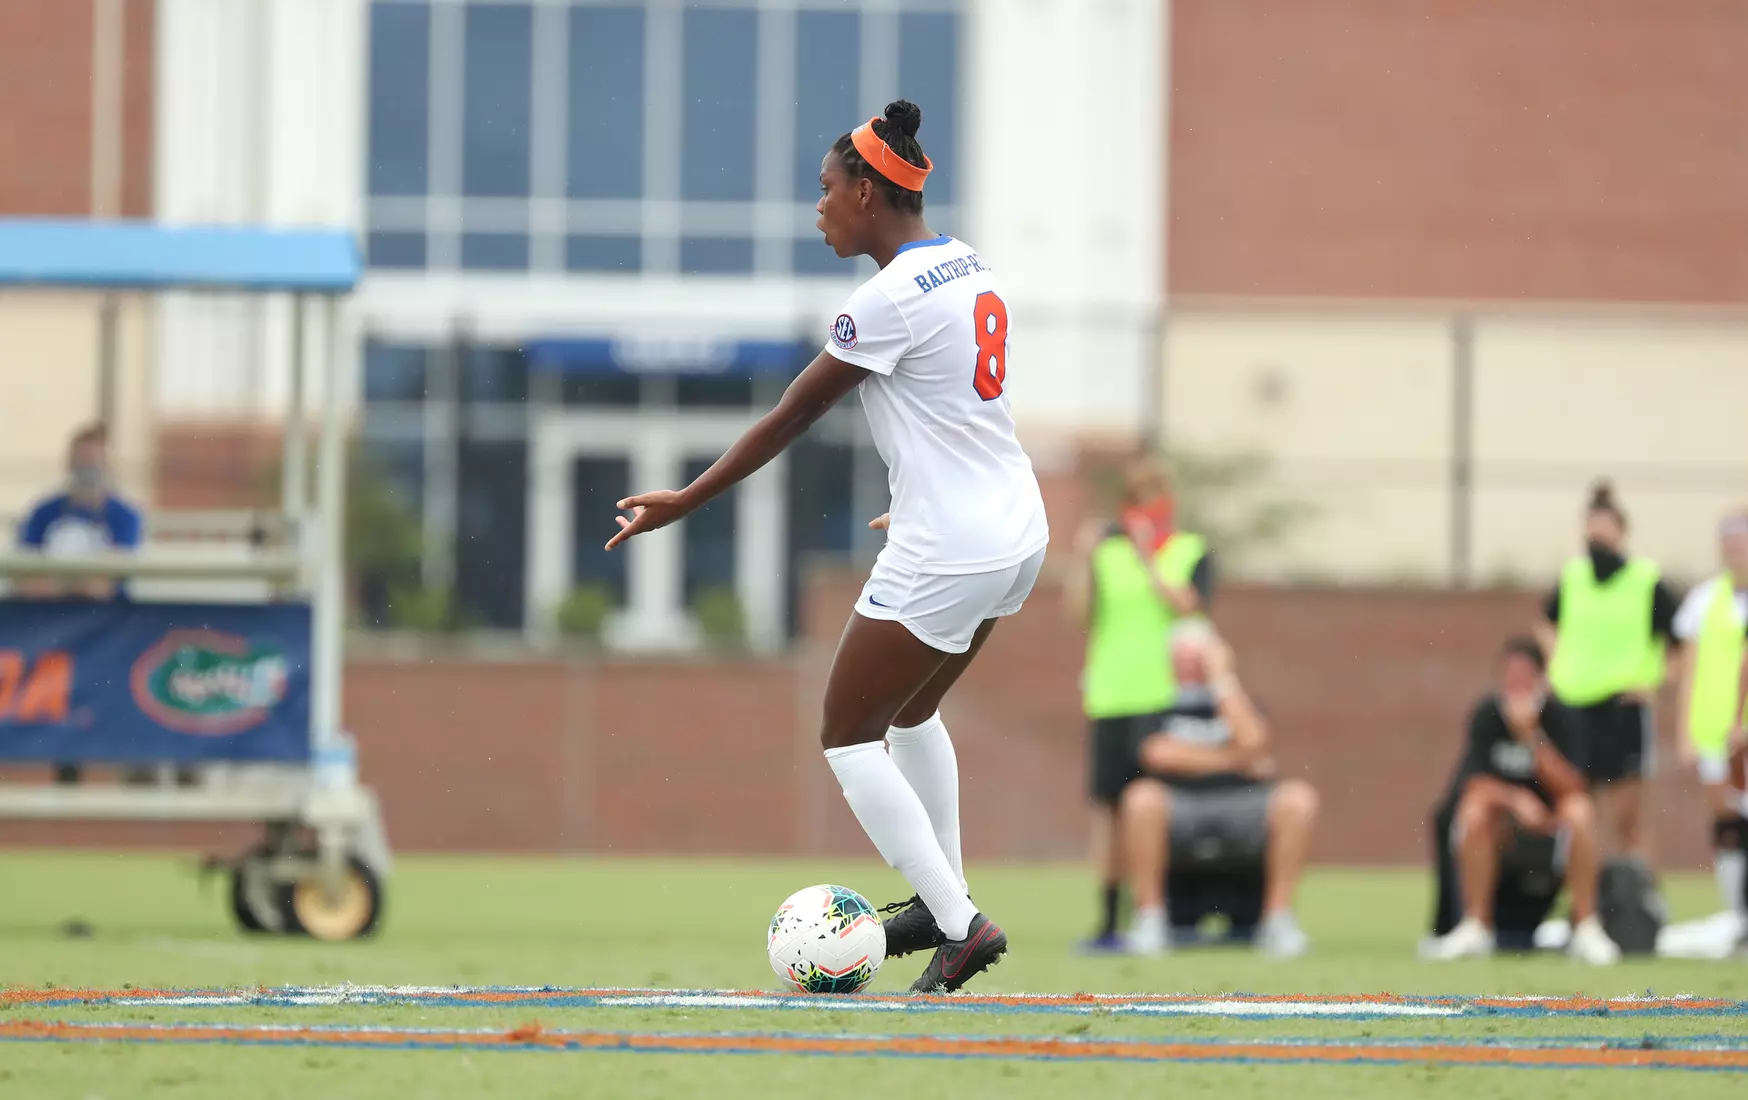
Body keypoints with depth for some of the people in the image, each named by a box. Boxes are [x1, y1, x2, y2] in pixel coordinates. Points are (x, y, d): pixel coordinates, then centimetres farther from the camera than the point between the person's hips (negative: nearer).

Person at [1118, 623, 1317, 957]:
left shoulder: (1238, 703, 20)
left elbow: (1253, 742, -4)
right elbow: (1160, 754, -9)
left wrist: (1222, 678, 1)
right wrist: (1235, 760, -2)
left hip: (1242, 803, 2)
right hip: (1178, 808, -2)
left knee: (1297, 798, -25)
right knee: (1144, 797, -36)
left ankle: (1278, 920, -19)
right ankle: (1149, 920, -24)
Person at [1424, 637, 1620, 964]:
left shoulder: (1562, 719, -11)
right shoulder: (1487, 716, -8)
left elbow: (1570, 788, -22)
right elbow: (1475, 784, -14)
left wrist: (1531, 733, -29)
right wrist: (1515, 799, -33)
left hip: (1550, 826, -1)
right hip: (1498, 831, 1)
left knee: (1579, 811, -30)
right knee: (1475, 810, -29)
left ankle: (1585, 928, -22)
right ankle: (1475, 928, -20)